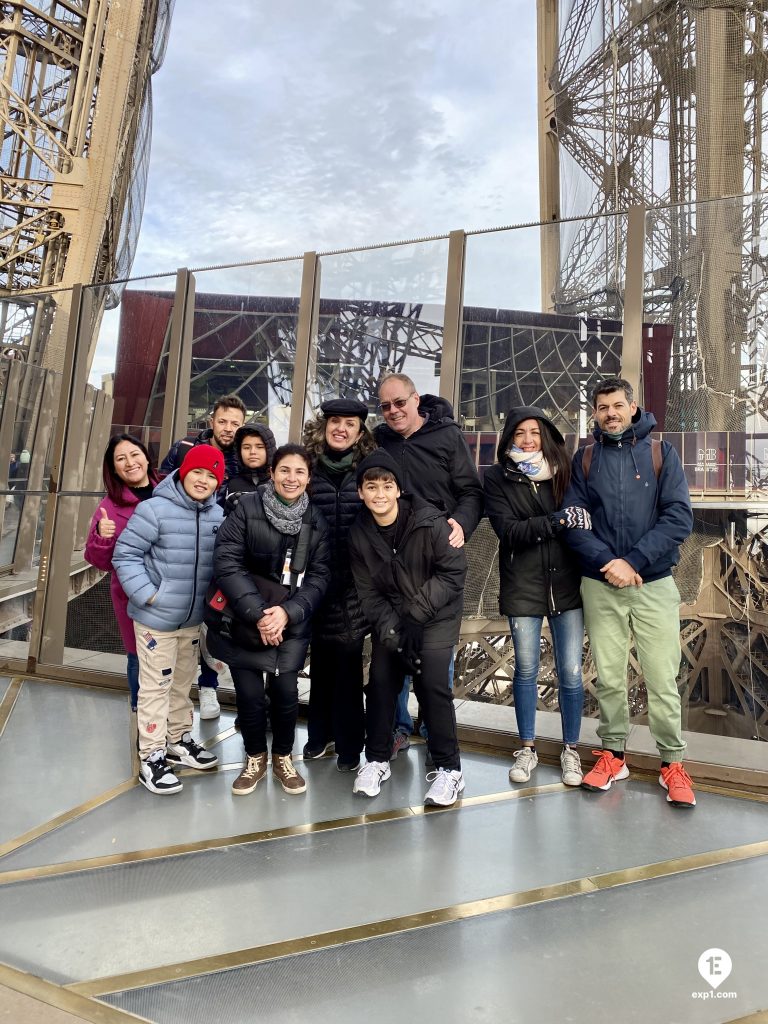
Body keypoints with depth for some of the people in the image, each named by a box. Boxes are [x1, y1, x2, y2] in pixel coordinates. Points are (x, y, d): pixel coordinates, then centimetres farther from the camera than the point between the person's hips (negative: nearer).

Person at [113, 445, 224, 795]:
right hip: (155, 617, -6)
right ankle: (152, 757, 18)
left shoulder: (219, 516, 0)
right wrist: (147, 594, -19)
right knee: (156, 686, 3)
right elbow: (125, 553, -14)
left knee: (183, 682, 20)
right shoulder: (155, 509, -17)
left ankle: (178, 740, 39)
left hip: (193, 618, 6)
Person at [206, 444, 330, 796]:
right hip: (244, 621, -1)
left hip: (291, 623, 2)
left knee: (285, 691, -1)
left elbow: (319, 576, -1)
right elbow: (226, 563, -12)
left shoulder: (315, 521, 2)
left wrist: (287, 612, -16)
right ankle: (255, 757, 30)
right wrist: (257, 613, -19)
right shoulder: (246, 507, -8)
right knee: (249, 695, 2)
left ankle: (283, 757, 28)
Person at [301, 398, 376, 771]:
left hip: (354, 582, -1)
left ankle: (348, 742, 21)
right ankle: (320, 733, 31)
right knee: (321, 657, 13)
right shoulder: (308, 467, 2)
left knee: (348, 660, 5)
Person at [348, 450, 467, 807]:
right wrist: (388, 626, -16)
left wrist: (418, 609, -20)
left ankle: (449, 767, 6)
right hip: (391, 617, 4)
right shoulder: (359, 533, -7)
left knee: (432, 682, -13)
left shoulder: (429, 522, -20)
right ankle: (377, 759, 22)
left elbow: (453, 572, -16)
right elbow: (367, 590, -3)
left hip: (437, 615, -4)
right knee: (380, 680, 0)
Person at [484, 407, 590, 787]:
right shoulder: (496, 478, -2)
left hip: (567, 583, 1)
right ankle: (527, 748, 28)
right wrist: (558, 521, -23)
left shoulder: (563, 470, 3)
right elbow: (508, 530, -13)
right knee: (525, 670, 9)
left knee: (571, 673, 4)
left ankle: (570, 749, 25)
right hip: (522, 586, -1)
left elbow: (582, 517, 5)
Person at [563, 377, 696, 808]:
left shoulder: (661, 452, 3)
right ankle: (613, 754, 24)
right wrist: (609, 562, -15)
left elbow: (680, 517, -7)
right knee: (609, 676, 8)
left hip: (654, 583, -1)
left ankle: (673, 762, 17)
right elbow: (573, 521, -1)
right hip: (599, 586, 1)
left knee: (663, 678, 1)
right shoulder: (585, 459, 7)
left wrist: (634, 561, -16)